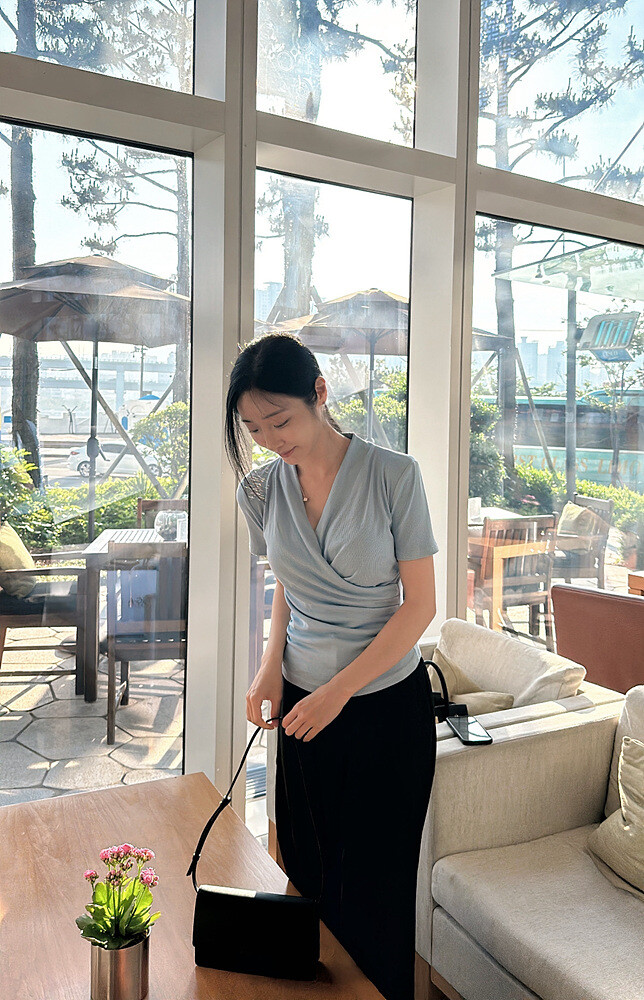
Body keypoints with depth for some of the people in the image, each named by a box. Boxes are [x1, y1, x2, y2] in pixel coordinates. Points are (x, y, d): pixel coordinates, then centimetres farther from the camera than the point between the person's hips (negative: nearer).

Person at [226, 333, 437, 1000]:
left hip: (388, 702, -3)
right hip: (305, 701, 4)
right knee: (306, 871, 13)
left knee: (375, 882, 8)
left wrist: (339, 689, -15)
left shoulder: (393, 475, -14)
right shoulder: (262, 489, -1)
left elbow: (419, 603, -11)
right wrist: (271, 665, -3)